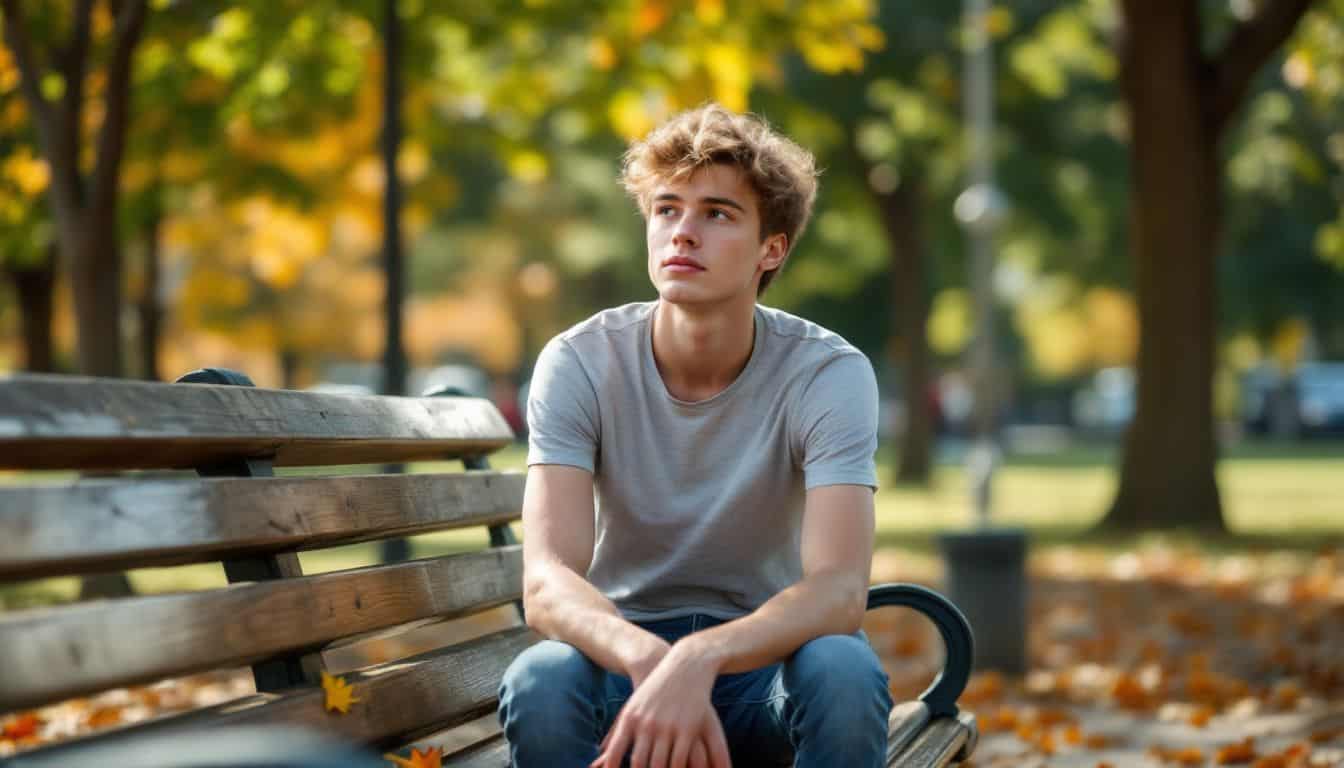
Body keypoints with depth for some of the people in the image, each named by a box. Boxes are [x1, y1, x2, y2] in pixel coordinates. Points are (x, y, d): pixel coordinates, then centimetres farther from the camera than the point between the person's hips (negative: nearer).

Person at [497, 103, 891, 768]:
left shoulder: (829, 374, -15)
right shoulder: (579, 364, -13)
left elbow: (840, 590, -28)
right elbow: (546, 584, -24)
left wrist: (696, 662, -46)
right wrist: (648, 660, -46)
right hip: (622, 657, 0)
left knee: (845, 674, -34)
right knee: (539, 682, -33)